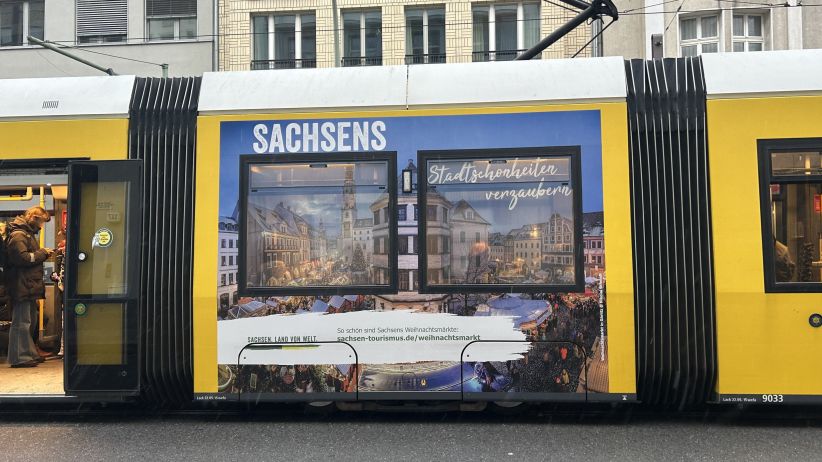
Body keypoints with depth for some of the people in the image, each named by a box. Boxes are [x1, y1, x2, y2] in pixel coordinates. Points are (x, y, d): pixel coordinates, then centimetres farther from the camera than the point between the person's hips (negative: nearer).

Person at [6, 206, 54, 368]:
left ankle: (29, 354, 24)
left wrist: (43, 254, 9)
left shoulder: (27, 233, 21)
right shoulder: (18, 235, -12)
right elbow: (22, 257, -22)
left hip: (28, 286, 11)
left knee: (24, 321, 16)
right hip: (22, 286, -11)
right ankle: (20, 357, -2)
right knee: (21, 322, -6)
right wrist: (43, 253, -12)